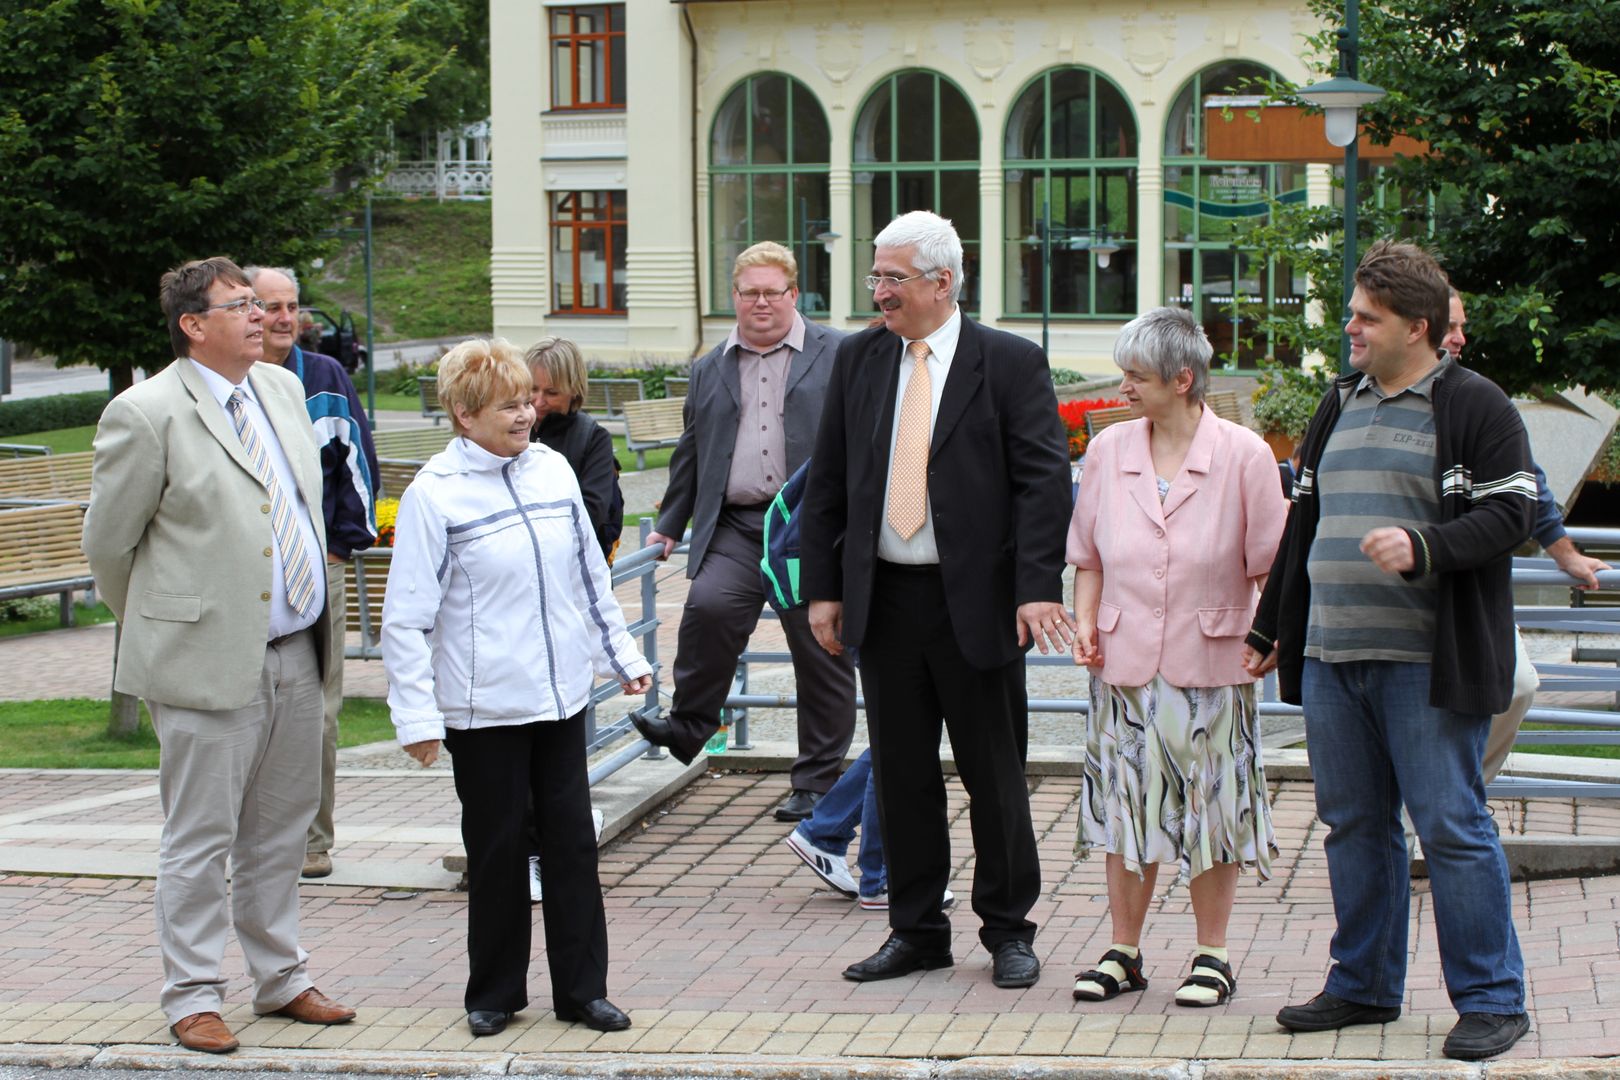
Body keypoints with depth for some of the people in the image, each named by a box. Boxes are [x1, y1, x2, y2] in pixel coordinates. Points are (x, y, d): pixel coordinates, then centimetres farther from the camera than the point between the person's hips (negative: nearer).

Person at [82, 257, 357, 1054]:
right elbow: (108, 543, -4)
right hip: (208, 658, -7)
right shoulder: (145, 414, -12)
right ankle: (192, 997, 12)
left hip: (295, 651, 7)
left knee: (280, 830, 16)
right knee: (200, 838, 2)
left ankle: (280, 979, 28)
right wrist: (158, 630, 6)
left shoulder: (283, 388, 10)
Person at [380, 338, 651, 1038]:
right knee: (496, 850, 6)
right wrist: (416, 717, -12)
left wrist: (622, 656, 19)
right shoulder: (434, 495, -10)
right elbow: (406, 619, -9)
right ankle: (495, 994, 20)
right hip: (484, 709, -4)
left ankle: (582, 988, 16)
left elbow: (591, 577, 17)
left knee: (572, 840, 7)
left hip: (561, 695, 4)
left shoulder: (553, 470, 5)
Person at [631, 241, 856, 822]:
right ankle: (690, 725, -6)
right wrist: (669, 525, 21)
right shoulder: (710, 369, 17)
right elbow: (691, 453, 23)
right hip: (737, 528, 2)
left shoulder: (837, 355, 4)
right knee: (708, 607, -24)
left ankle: (816, 780, 13)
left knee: (821, 654, 2)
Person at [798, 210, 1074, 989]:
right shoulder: (859, 360, 9)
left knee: (995, 776, 6)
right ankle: (916, 931, 20)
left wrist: (1037, 588, -17)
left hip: (976, 601, -4)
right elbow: (826, 482, 10)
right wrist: (822, 588, 4)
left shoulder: (1010, 363, -3)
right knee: (901, 776, 9)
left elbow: (1043, 481, -8)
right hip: (884, 599, 4)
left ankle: (1008, 931, 19)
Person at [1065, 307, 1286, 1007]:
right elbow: (1089, 556, 14)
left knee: (1209, 806, 3)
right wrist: (1085, 623, 1)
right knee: (1126, 805, 7)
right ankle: (1124, 952, 18)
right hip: (1125, 661, 3)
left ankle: (1212, 956, 15)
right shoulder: (1108, 451, 4)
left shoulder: (1243, 456, -6)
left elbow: (1269, 566, -1)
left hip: (1210, 662, -3)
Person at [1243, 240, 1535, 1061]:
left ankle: (1492, 1000, 2)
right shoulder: (1339, 406, 17)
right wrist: (1268, 629, 25)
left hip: (1427, 662, -7)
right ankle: (1363, 986, 23)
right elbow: (1303, 525, 23)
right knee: (1352, 824, 11)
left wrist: (1423, 548, -26)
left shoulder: (1476, 408, -4)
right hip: (1331, 656, 7)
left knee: (1451, 826, -6)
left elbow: (1506, 516, -11)